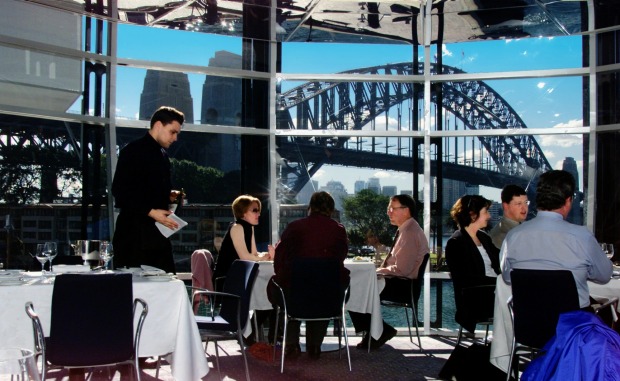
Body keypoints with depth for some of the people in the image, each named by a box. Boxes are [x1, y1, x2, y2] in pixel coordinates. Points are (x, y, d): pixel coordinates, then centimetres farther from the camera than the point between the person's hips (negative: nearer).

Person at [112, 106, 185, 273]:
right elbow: (119, 192, -13)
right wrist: (151, 212, -18)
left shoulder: (163, 155, 18)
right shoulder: (133, 151, -6)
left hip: (158, 233, 8)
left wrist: (169, 196, 6)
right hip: (134, 235, -8)